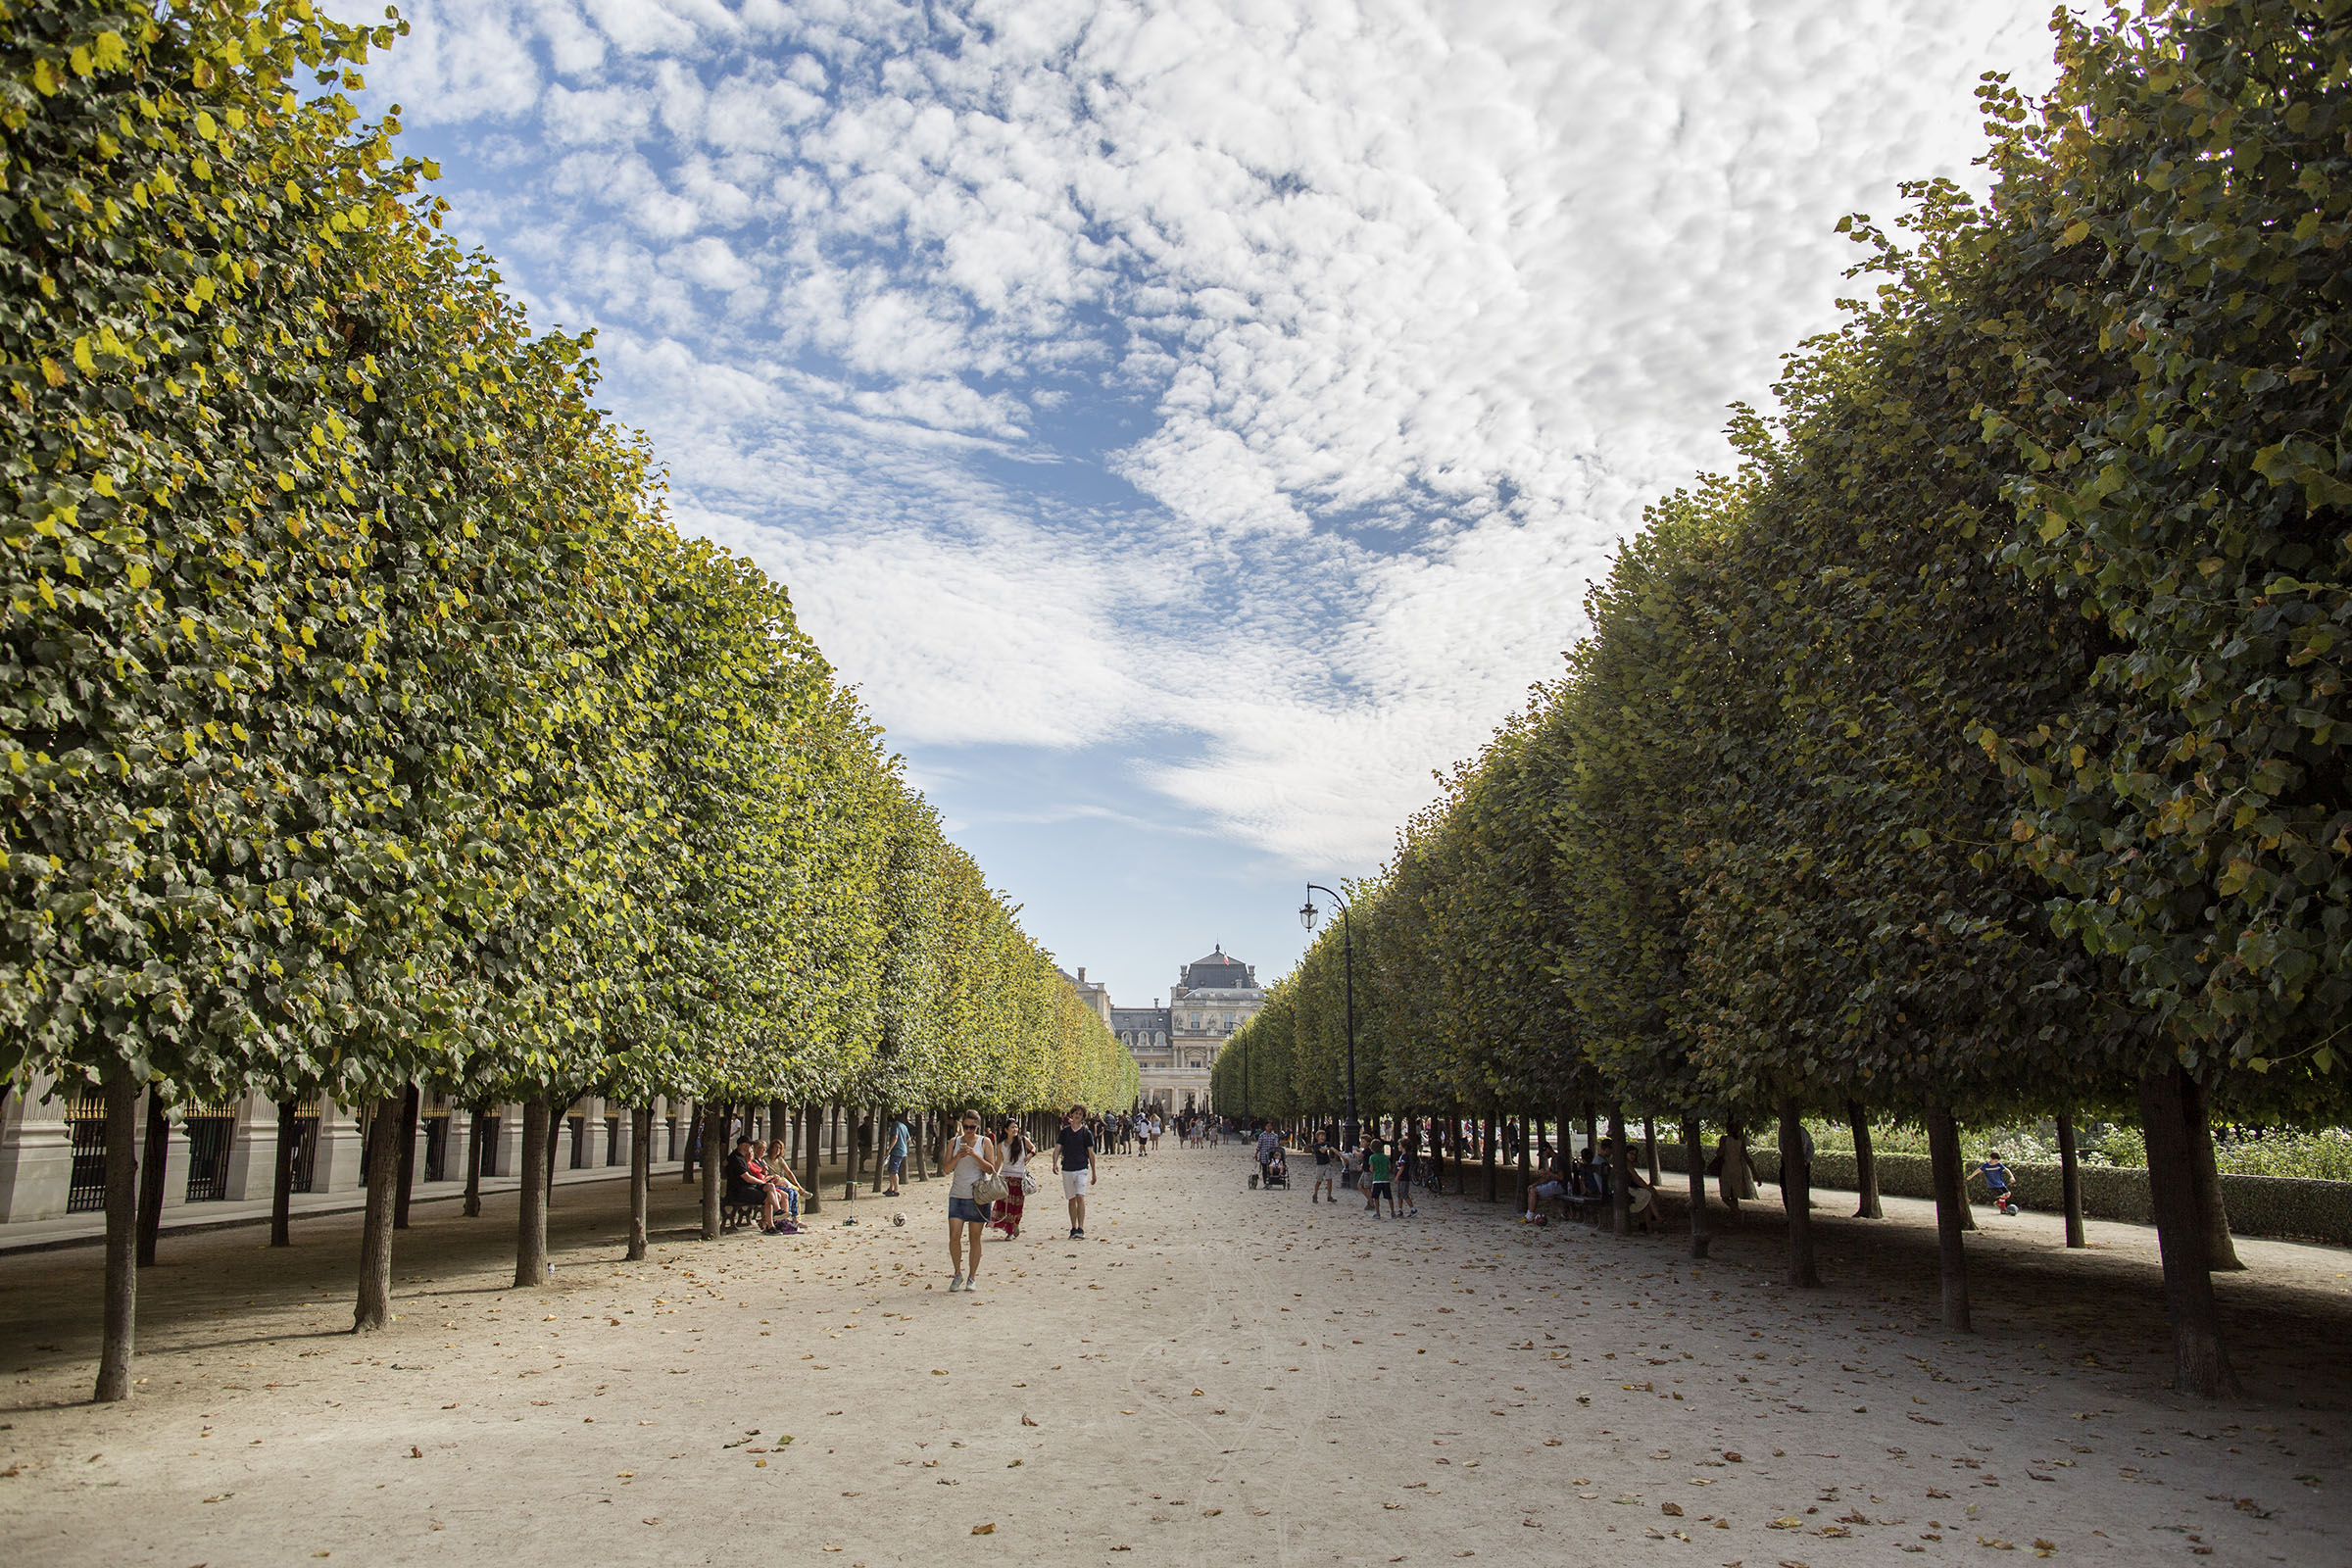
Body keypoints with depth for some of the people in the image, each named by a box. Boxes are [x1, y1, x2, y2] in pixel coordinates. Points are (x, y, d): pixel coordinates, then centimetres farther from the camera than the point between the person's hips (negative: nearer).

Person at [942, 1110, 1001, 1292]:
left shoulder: (985, 1142, 1)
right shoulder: (954, 1142, 8)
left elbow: (991, 1169, -4)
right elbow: (947, 1169, 5)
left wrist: (975, 1155, -17)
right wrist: (958, 1157, -13)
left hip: (977, 1195, -2)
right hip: (957, 1195, 2)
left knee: (974, 1237, 2)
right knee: (954, 1236, -8)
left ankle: (972, 1277, 13)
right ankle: (958, 1274, 9)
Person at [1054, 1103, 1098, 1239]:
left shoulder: (1086, 1132, 1)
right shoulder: (1065, 1131, 7)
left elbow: (1091, 1154, 4)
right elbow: (1057, 1148, 2)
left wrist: (1094, 1173, 5)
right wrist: (1055, 1163, -16)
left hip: (1081, 1169, -3)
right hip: (1067, 1169, 3)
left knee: (1080, 1197, -16)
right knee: (1072, 1199, 9)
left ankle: (1081, 1229, -18)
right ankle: (1073, 1229, 18)